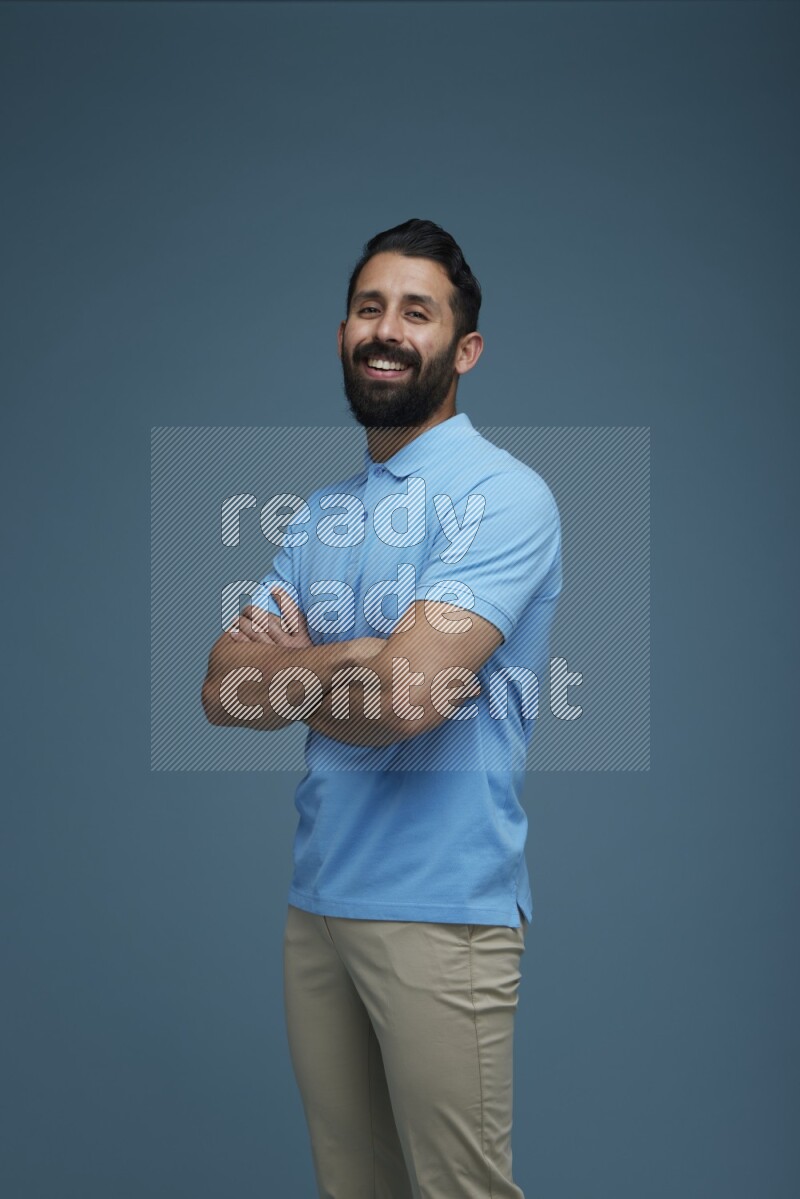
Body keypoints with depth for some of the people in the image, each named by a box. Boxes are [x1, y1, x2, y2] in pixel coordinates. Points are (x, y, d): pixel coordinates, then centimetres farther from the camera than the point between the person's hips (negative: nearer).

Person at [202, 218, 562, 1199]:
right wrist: (354, 661, -12)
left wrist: (288, 667, -3)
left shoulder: (503, 495, -11)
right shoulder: (314, 516, 13)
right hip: (317, 899, 7)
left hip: (441, 911, -7)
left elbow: (406, 695, -23)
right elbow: (223, 693, 4)